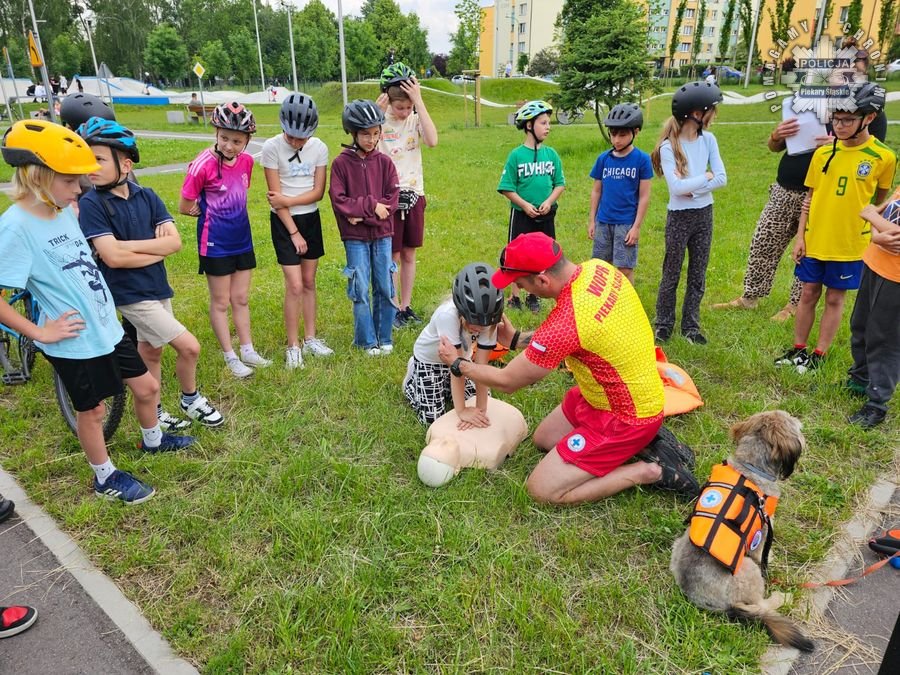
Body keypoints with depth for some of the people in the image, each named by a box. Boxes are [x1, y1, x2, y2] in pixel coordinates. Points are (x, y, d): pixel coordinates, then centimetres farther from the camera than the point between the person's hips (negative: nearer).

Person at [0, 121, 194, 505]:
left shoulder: (63, 211, 1)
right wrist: (40, 333, -19)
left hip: (107, 328, 7)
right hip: (74, 342, -7)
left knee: (147, 387, 18)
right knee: (92, 410, 11)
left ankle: (153, 441, 45)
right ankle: (106, 478, 33)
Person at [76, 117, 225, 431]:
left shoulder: (147, 197, 0)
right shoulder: (90, 204, -12)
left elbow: (175, 241, -8)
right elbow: (112, 256, -21)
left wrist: (129, 245, -17)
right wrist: (156, 249, -12)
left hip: (158, 288, 5)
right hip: (130, 295, -5)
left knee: (151, 353, 19)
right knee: (189, 346, -9)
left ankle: (153, 413, 36)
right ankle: (191, 400, 17)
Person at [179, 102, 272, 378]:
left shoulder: (246, 161, -3)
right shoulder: (203, 165, -19)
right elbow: (185, 208, -11)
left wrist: (232, 213, 0)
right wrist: (210, 211, 0)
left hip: (242, 239, 5)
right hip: (215, 243, -5)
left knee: (241, 298, 15)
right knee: (221, 302, 8)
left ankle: (247, 350, 28)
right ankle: (230, 357, 20)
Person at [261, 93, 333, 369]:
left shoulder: (319, 148, -4)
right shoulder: (272, 147, -14)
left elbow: (318, 192, -5)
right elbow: (275, 196, -13)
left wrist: (288, 200, -19)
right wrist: (294, 232, -13)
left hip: (311, 219, 4)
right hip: (284, 222, -4)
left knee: (309, 282, 11)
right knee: (295, 286, -7)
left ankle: (310, 339, 23)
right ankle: (293, 346, 7)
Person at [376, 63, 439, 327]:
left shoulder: (416, 118, -1)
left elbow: (432, 141, -22)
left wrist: (419, 101, -22)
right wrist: (377, 111, -26)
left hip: (414, 195, 3)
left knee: (409, 254, 11)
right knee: (392, 256, 3)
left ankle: (406, 306, 24)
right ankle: (393, 309, 17)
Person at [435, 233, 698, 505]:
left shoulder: (565, 323, -34)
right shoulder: (598, 267, -11)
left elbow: (507, 382, -18)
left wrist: (457, 364, -3)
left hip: (624, 419, -9)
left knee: (543, 490, -4)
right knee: (543, 438, 22)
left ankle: (649, 472, 1)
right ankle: (639, 442, 15)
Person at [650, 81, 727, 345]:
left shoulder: (708, 139, 2)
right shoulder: (669, 146, -14)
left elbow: (722, 178, -3)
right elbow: (676, 187, -21)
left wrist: (691, 187, -15)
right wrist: (705, 177, -10)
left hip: (704, 214, 5)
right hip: (679, 217, -5)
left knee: (698, 274, 10)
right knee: (671, 274, 5)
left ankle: (690, 326, 21)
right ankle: (664, 324, 19)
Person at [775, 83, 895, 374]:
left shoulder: (883, 157, -8)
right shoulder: (823, 152, 0)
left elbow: (881, 201, 3)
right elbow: (810, 197, 5)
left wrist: (875, 238, 3)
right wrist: (800, 236, 2)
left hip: (849, 245, -2)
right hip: (814, 240, 3)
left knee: (834, 299, 7)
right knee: (808, 294, 11)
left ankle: (819, 355, 18)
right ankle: (798, 349, 23)